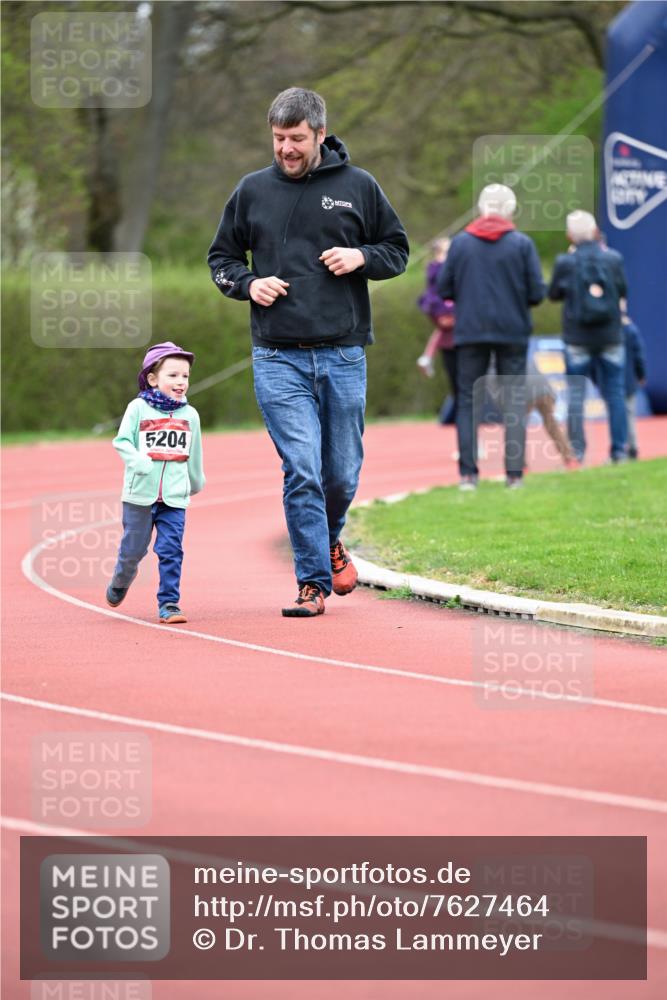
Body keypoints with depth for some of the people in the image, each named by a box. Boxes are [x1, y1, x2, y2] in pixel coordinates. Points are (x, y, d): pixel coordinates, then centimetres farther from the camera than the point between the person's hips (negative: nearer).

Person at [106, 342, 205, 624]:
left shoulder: (189, 415, 7)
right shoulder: (138, 408, -2)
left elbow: (194, 454, 19)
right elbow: (122, 441, -6)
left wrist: (196, 482, 29)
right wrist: (141, 462, -22)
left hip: (175, 496, 2)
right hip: (140, 492, -2)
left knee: (171, 551, -5)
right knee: (133, 548, 9)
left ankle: (168, 603, -1)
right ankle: (120, 582, 38)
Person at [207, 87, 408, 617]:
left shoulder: (359, 187, 4)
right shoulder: (253, 190, 6)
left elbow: (398, 250, 13)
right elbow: (222, 256, 17)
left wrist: (361, 257, -8)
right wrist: (247, 283, -4)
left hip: (344, 357, 1)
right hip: (278, 359, -1)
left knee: (342, 474, 8)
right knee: (302, 471, -11)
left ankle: (329, 540, 39)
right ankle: (313, 582, -5)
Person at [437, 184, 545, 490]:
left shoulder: (460, 242, 0)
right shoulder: (522, 244, -3)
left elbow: (443, 289, 1)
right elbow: (537, 293, -5)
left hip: (470, 330, 1)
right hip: (512, 332, -1)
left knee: (468, 400, 6)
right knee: (514, 401, 4)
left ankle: (468, 473, 0)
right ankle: (514, 472, -1)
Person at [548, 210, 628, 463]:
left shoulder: (565, 262, -10)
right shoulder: (614, 259, -6)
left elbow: (554, 294, 3)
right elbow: (622, 290, 8)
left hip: (577, 338, -1)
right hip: (610, 337, 1)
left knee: (575, 395, 5)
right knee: (614, 393, 8)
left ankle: (576, 450, 1)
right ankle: (618, 449, 7)